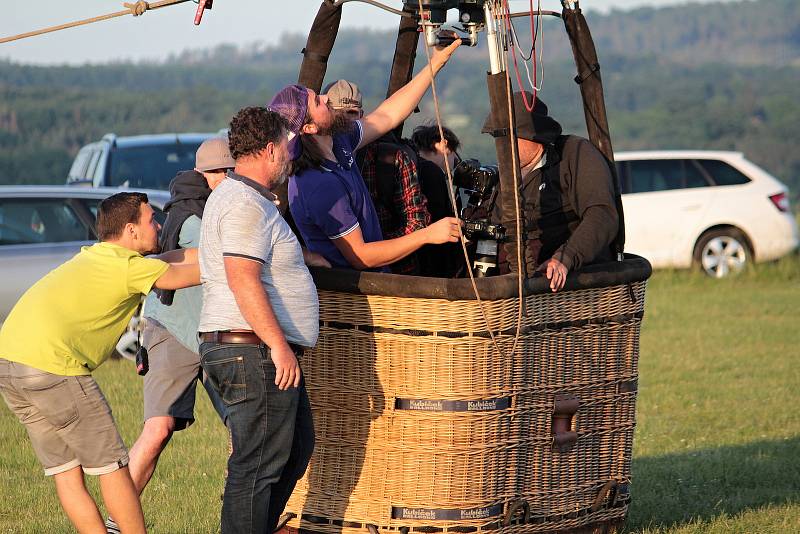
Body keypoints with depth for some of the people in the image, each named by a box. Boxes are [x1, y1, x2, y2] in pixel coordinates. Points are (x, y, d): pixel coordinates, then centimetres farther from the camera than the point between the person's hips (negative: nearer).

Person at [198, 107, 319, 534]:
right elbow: (242, 278, -25)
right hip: (255, 352, -11)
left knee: (296, 449, 20)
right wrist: (279, 345, -26)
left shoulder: (234, 195, 19)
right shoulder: (246, 204, -16)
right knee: (257, 465, -8)